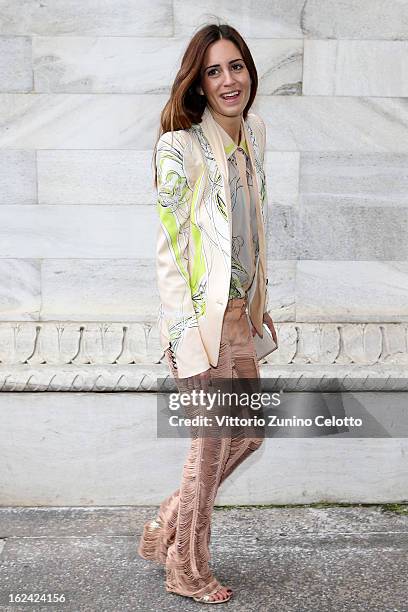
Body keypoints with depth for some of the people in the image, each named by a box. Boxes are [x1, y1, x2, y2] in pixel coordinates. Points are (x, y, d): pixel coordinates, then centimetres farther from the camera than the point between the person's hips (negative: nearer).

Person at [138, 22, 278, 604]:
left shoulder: (254, 131, 9)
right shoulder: (179, 148, -15)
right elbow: (170, 250, -16)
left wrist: (261, 298, 18)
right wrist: (187, 339, -19)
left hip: (238, 312, 8)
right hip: (200, 315, -8)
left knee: (249, 432, 18)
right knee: (212, 445, 4)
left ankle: (166, 528, 37)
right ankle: (188, 571, 29)